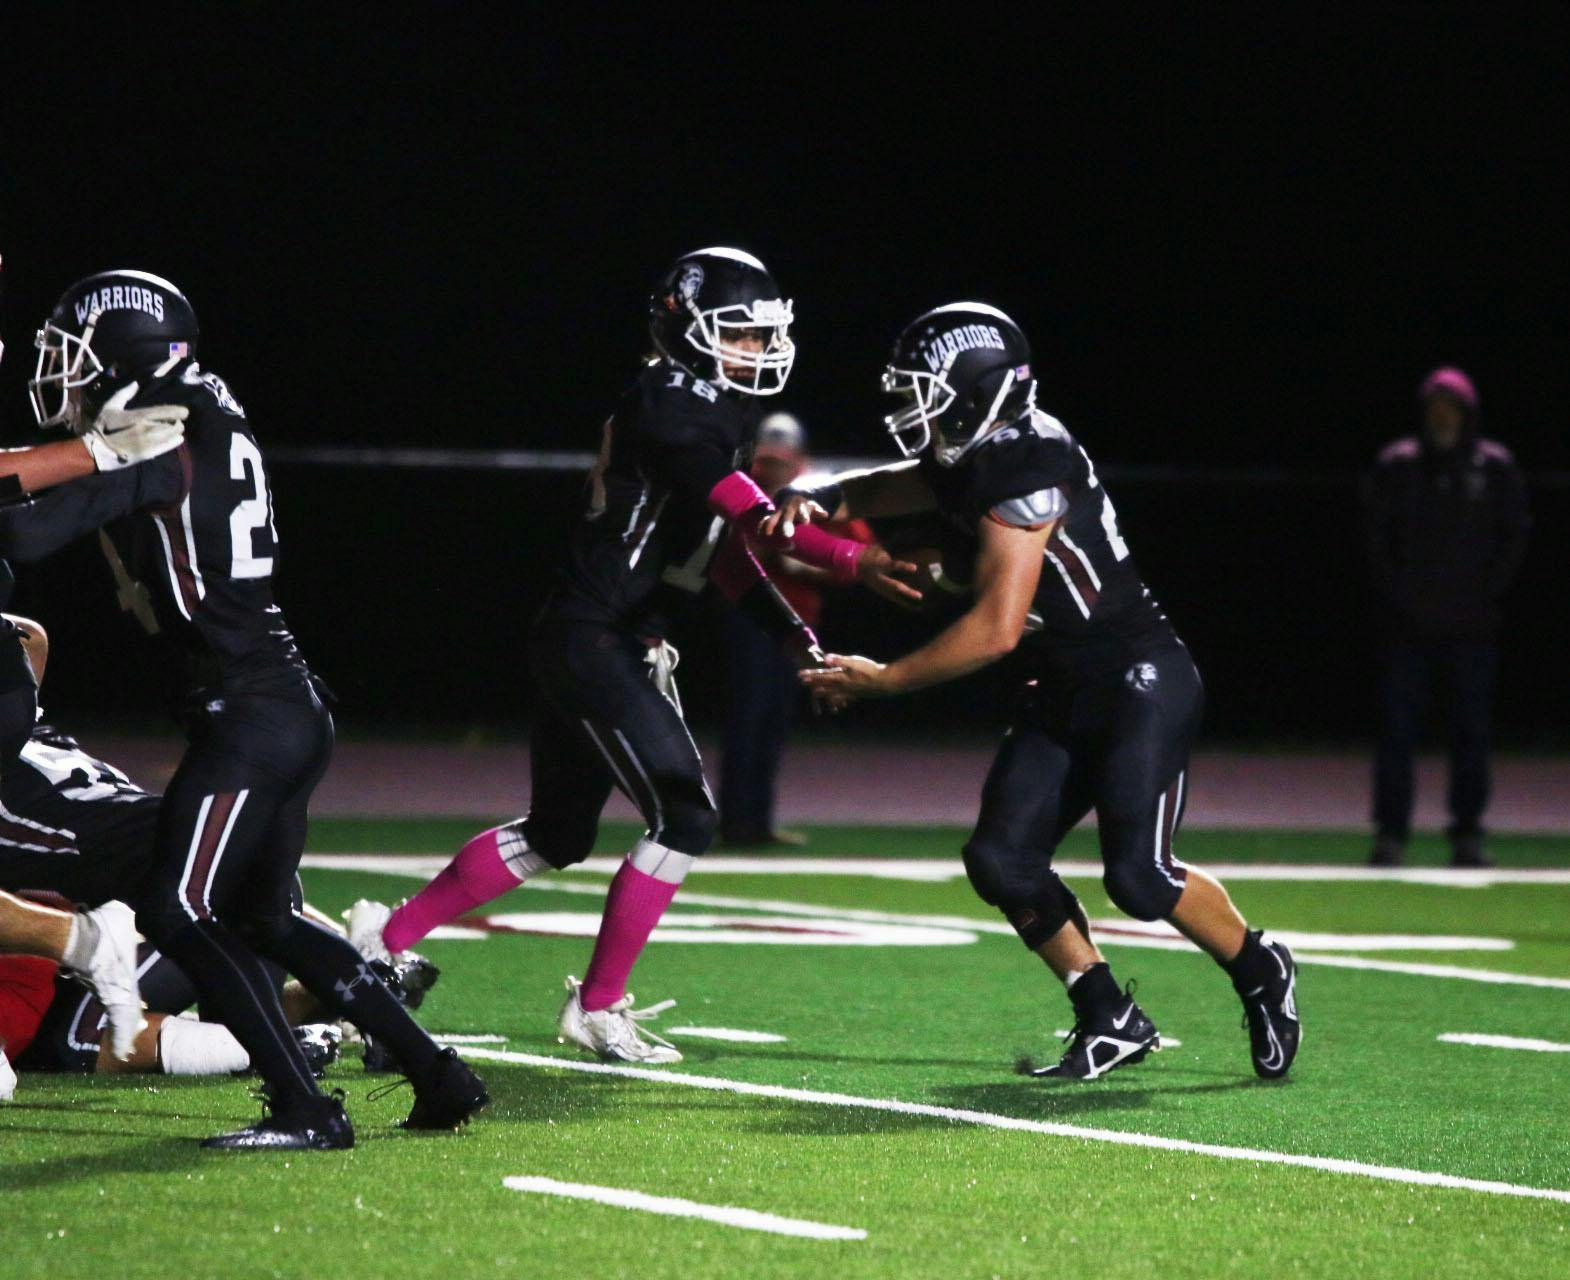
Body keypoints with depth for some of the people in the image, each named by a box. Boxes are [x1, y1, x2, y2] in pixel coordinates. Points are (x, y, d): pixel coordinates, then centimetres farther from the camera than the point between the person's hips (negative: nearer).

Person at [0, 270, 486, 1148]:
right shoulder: (215, 423, 13)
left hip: (248, 713, -9)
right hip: (297, 706, 9)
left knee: (179, 909, -5)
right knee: (262, 917, 17)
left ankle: (304, 1109, -8)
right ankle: (438, 1074, 16)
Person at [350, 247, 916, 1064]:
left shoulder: (718, 412, 13)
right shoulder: (671, 410, -18)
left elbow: (720, 547, 16)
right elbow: (751, 518, -26)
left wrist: (787, 626, 6)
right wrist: (851, 562, -33)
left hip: (623, 646, 10)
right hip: (592, 639, -10)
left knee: (556, 835, 18)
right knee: (682, 818, -10)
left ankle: (386, 936, 27)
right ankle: (597, 1008, 1)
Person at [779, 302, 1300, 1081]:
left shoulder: (1029, 466, -23)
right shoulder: (964, 462, 6)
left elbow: (996, 629, -25)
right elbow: (888, 490, 25)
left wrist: (881, 681, -16)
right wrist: (815, 500, 1)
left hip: (1140, 681, -9)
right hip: (1063, 696, 9)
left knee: (1138, 875, -17)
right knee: (1002, 861, -4)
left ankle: (1261, 973, 10)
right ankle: (1111, 1022, 7)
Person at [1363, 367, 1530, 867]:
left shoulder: (1495, 467, 5)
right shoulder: (1396, 466, 4)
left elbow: (1514, 535, 7)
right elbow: (1377, 534, 6)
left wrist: (1488, 591, -3)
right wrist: (1393, 593, -3)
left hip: (1472, 623, 0)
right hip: (1409, 622, 0)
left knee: (1471, 732, 3)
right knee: (1397, 728, -3)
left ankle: (1467, 834, 9)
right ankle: (1390, 832, 1)